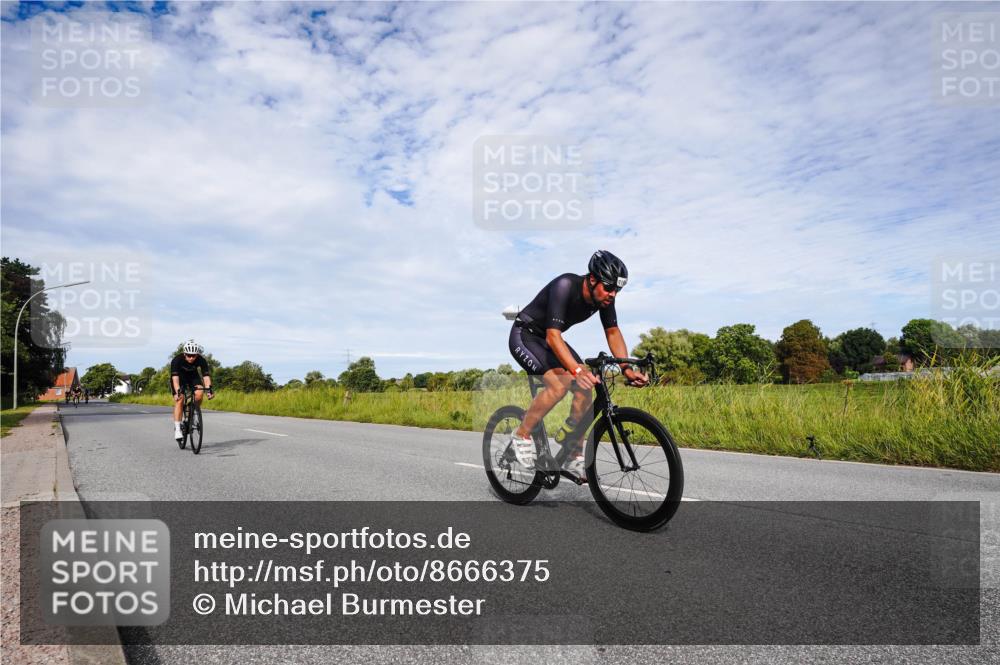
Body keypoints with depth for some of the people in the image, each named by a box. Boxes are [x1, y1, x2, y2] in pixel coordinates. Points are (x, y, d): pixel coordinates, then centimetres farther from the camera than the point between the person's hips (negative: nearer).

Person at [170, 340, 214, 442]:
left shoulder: (201, 360, -28)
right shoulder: (177, 360, -33)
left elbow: (206, 375, -34)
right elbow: (175, 377, -41)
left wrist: (209, 389, -49)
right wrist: (178, 391, -55)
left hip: (193, 376, 2)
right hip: (179, 377, -2)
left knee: (199, 394, -25)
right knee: (179, 400, -18)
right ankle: (177, 429, -14)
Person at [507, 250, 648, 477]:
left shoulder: (604, 296, -12)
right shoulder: (565, 286, -33)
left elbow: (613, 332, -3)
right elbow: (553, 336, -39)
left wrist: (627, 369, -17)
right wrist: (577, 370, -51)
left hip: (549, 339, 7)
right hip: (524, 336, -7)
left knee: (586, 390, -8)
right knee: (559, 385, -29)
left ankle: (575, 458, 6)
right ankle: (522, 435, -8)